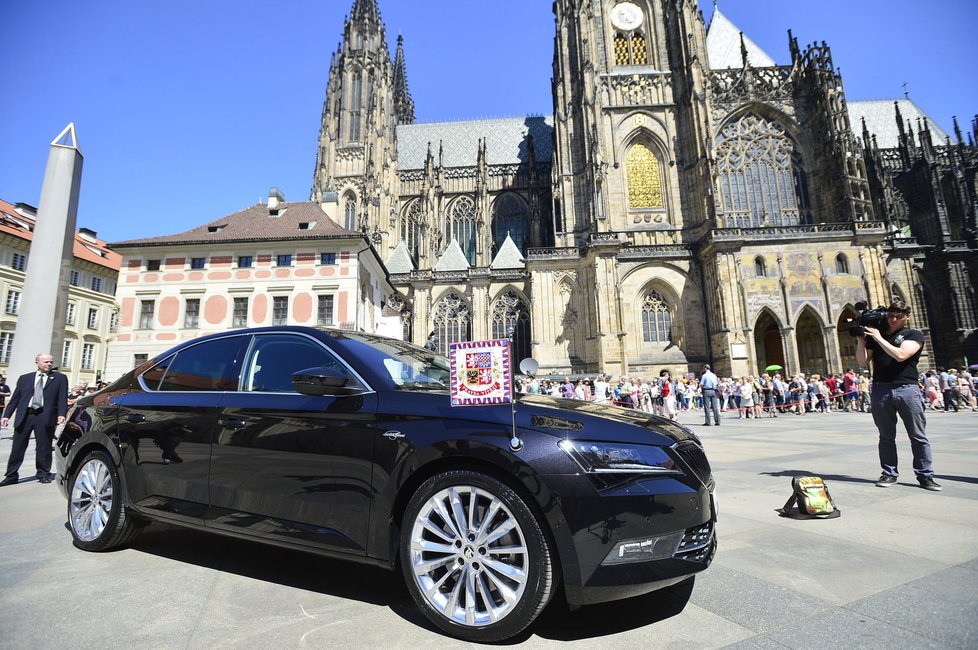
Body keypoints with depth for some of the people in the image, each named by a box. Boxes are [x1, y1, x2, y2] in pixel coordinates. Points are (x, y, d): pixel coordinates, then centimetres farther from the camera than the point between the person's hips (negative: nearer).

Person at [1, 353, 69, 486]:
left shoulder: (59, 378, 7)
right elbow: (15, 398, 13)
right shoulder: (25, 378, 13)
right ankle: (11, 476, 16)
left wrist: (61, 414, -12)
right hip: (25, 416, 2)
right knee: (17, 447, 5)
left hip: (44, 416, -2)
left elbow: (62, 398, -1)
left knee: (43, 447, 2)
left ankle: (43, 474, 12)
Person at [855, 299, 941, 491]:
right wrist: (861, 340, -3)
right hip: (881, 390, 2)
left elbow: (900, 355, -13)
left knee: (918, 436, 2)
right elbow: (862, 362, 7)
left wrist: (879, 338, -11)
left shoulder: (914, 335, 6)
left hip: (907, 389, -2)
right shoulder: (874, 335, 14)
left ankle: (925, 475, 10)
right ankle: (889, 473, 14)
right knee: (886, 436, 7)